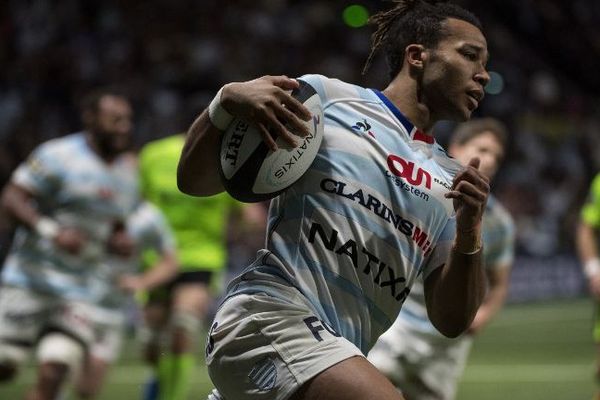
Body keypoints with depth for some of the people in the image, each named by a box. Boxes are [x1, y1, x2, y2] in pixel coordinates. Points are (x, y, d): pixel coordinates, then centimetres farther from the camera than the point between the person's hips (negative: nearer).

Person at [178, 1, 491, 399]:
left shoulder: (451, 181, 20)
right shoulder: (324, 96, 7)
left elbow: (452, 321, 14)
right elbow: (194, 180, 5)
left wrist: (469, 234, -3)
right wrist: (228, 101, -14)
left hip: (338, 357, 7)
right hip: (268, 317, -7)